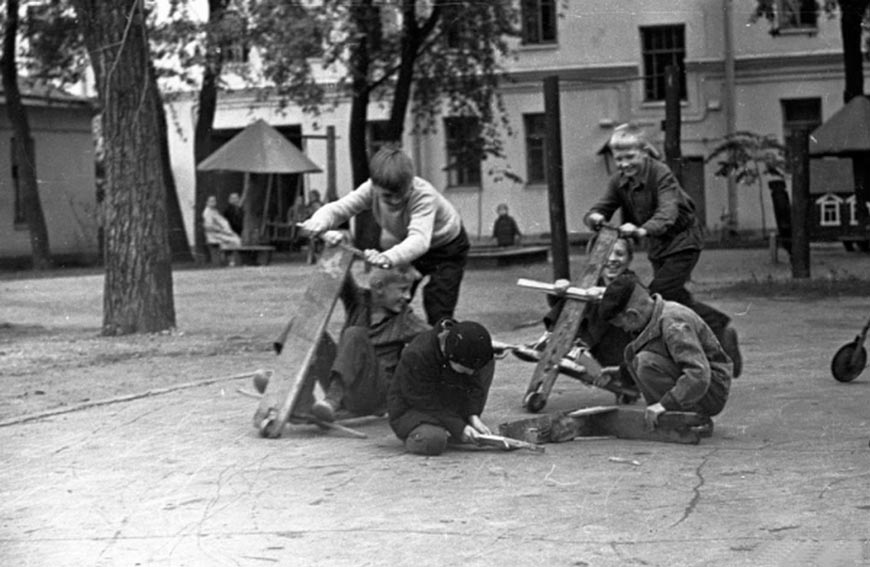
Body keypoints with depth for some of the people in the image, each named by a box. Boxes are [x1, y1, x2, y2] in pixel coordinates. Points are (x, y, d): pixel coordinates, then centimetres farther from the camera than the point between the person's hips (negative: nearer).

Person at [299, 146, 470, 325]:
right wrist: (320, 221, -55)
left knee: (438, 315, -14)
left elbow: (419, 239, -54)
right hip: (402, 246, 5)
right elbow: (338, 208, -30)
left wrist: (388, 257, -73)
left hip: (447, 246, -5)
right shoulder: (371, 190, -27)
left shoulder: (424, 196, -41)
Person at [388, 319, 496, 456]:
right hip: (412, 410, -7)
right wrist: (459, 428, -31)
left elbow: (474, 387, -5)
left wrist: (473, 417, -22)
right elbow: (426, 403, -28)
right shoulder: (416, 357, -32)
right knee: (433, 440, -41)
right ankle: (416, 435, -3)